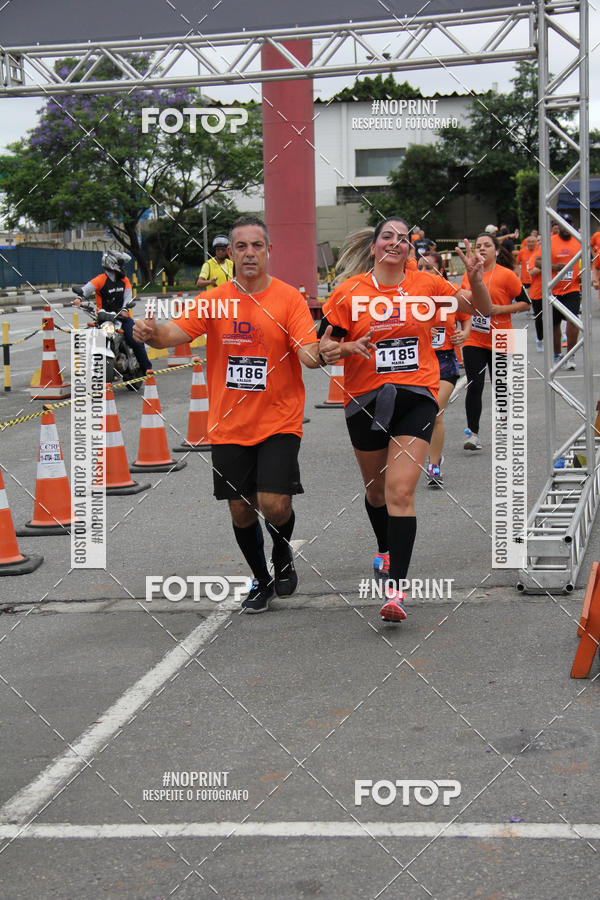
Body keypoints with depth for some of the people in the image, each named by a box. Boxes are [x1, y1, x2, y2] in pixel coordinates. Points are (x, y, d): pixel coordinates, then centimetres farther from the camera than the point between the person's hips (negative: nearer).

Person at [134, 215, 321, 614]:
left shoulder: (289, 298, -4)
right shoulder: (215, 300, 2)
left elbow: (309, 354, -12)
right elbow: (176, 332, -10)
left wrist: (322, 352, -35)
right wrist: (153, 332, -33)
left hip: (278, 421, -2)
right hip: (229, 426, 3)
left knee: (274, 504, -14)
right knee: (241, 510, 8)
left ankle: (283, 553, 21)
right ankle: (262, 581, 32)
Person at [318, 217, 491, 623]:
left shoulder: (426, 285, 2)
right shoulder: (350, 291, -1)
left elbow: (483, 309, 8)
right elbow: (325, 345, 2)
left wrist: (476, 280, -12)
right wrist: (346, 349, -19)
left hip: (416, 397, -1)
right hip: (365, 399, 1)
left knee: (400, 490, -15)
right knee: (376, 487, 18)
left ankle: (396, 587, -17)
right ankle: (386, 550, 48)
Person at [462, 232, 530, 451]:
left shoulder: (507, 275, -7)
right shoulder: (468, 275, 7)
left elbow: (525, 302, -4)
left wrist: (499, 309, -15)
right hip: (474, 341, 2)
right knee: (474, 387, -8)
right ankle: (473, 433, -2)